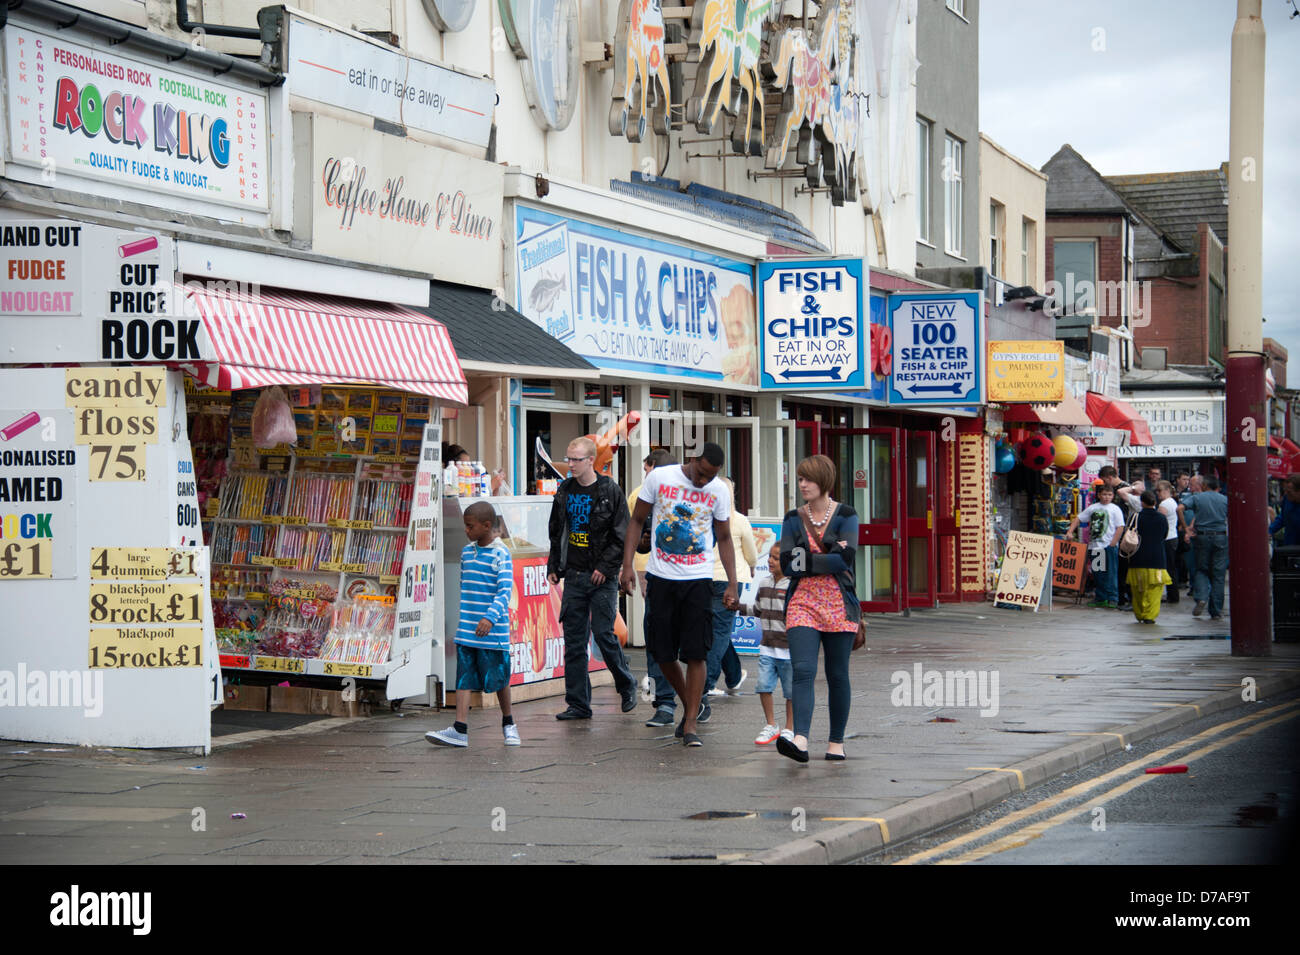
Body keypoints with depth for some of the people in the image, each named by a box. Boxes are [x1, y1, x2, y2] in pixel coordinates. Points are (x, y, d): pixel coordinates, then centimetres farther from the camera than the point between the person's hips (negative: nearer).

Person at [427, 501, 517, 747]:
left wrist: (490, 617, -30)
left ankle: (508, 723, 26)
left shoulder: (500, 554, -9)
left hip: (493, 631, -5)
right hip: (466, 630, 5)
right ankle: (460, 730, -9)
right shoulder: (466, 552, 11)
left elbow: (505, 590, -18)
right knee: (464, 678, -3)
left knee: (498, 678, 7)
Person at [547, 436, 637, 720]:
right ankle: (578, 704, 7)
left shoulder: (610, 491, -5)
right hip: (573, 576, 5)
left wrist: (605, 568, -13)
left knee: (604, 634, -6)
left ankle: (627, 686, 18)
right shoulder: (565, 491, 10)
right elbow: (556, 533, 19)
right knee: (574, 640, 2)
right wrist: (553, 567, 12)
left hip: (602, 578, -5)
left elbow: (621, 537, -6)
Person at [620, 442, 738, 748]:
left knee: (696, 652, -9)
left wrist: (732, 583, 4)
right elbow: (637, 520, 5)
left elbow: (724, 538, 10)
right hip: (661, 577, 1)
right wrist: (628, 565, -3)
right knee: (662, 653, 4)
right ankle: (689, 706, 27)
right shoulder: (658, 478, -3)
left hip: (699, 579, -1)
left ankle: (691, 723, -4)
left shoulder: (719, 491, 0)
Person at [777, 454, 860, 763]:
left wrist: (806, 561, -9)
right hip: (802, 604, 1)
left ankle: (836, 742, 16)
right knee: (803, 671, -15)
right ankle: (800, 741, -28)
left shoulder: (845, 516, 3)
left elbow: (846, 559, -12)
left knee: (837, 676, 4)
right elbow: (787, 565, -1)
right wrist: (829, 557, -7)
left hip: (839, 605, -1)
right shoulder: (793, 520, 10)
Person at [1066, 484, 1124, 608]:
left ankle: (1113, 599, -3)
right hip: (1094, 546, 5)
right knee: (1097, 574, 9)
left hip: (1109, 547, -5)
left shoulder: (1115, 509, -1)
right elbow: (1078, 519, 15)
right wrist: (1070, 532, 2)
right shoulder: (1093, 508, 11)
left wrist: (1112, 544, -13)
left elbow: (1120, 528, -7)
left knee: (1111, 574, -6)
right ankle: (1101, 598, 18)